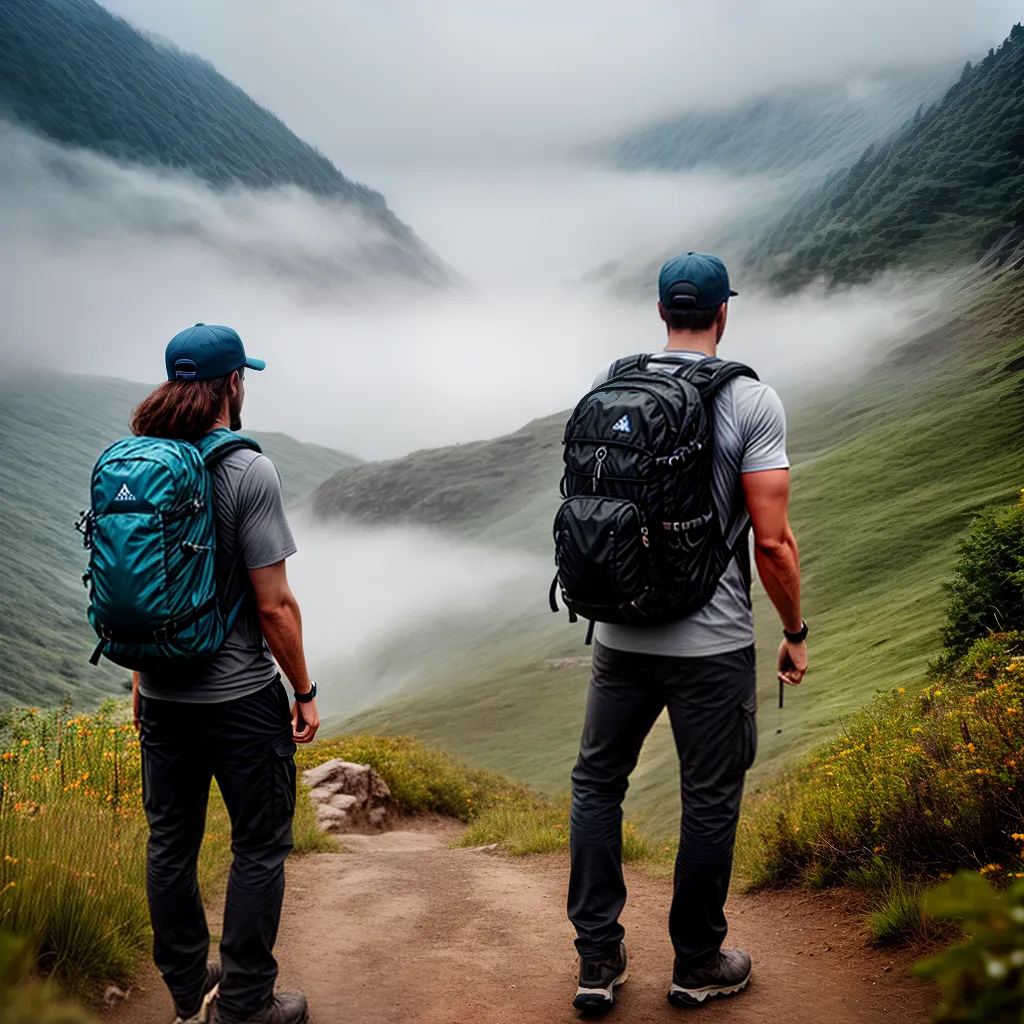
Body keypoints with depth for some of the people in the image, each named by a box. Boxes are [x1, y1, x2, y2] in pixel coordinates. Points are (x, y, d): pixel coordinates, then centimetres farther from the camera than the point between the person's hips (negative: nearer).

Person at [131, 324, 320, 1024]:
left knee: (171, 844, 16)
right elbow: (274, 605, -18)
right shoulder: (248, 472, -17)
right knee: (260, 847, 8)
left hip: (162, 696, 6)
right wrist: (305, 691, -6)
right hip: (240, 697, -6)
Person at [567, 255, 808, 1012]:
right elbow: (771, 541, -14)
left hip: (621, 634, 4)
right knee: (710, 803, 11)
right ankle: (697, 966, 25)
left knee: (597, 783, 17)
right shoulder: (753, 401, -12)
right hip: (714, 644, -3)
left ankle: (599, 962, 21)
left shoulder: (607, 388, 1)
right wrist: (796, 633, 0)